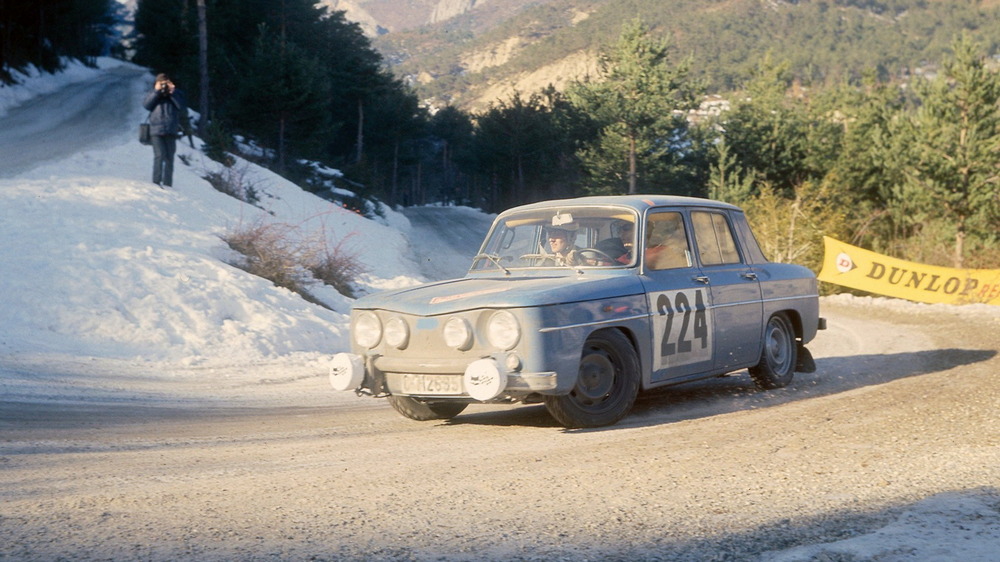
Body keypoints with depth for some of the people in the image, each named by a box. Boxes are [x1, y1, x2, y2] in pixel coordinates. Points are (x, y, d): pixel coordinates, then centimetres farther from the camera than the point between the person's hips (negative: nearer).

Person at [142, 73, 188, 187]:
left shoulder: (176, 94, 10)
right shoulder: (153, 95, 11)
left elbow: (183, 109, -4)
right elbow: (146, 105, -7)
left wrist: (173, 93, -10)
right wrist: (157, 92, -10)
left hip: (171, 131, 2)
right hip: (156, 131, -2)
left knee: (169, 158, 5)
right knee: (159, 155, -15)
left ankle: (167, 184, 10)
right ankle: (156, 182, -15)